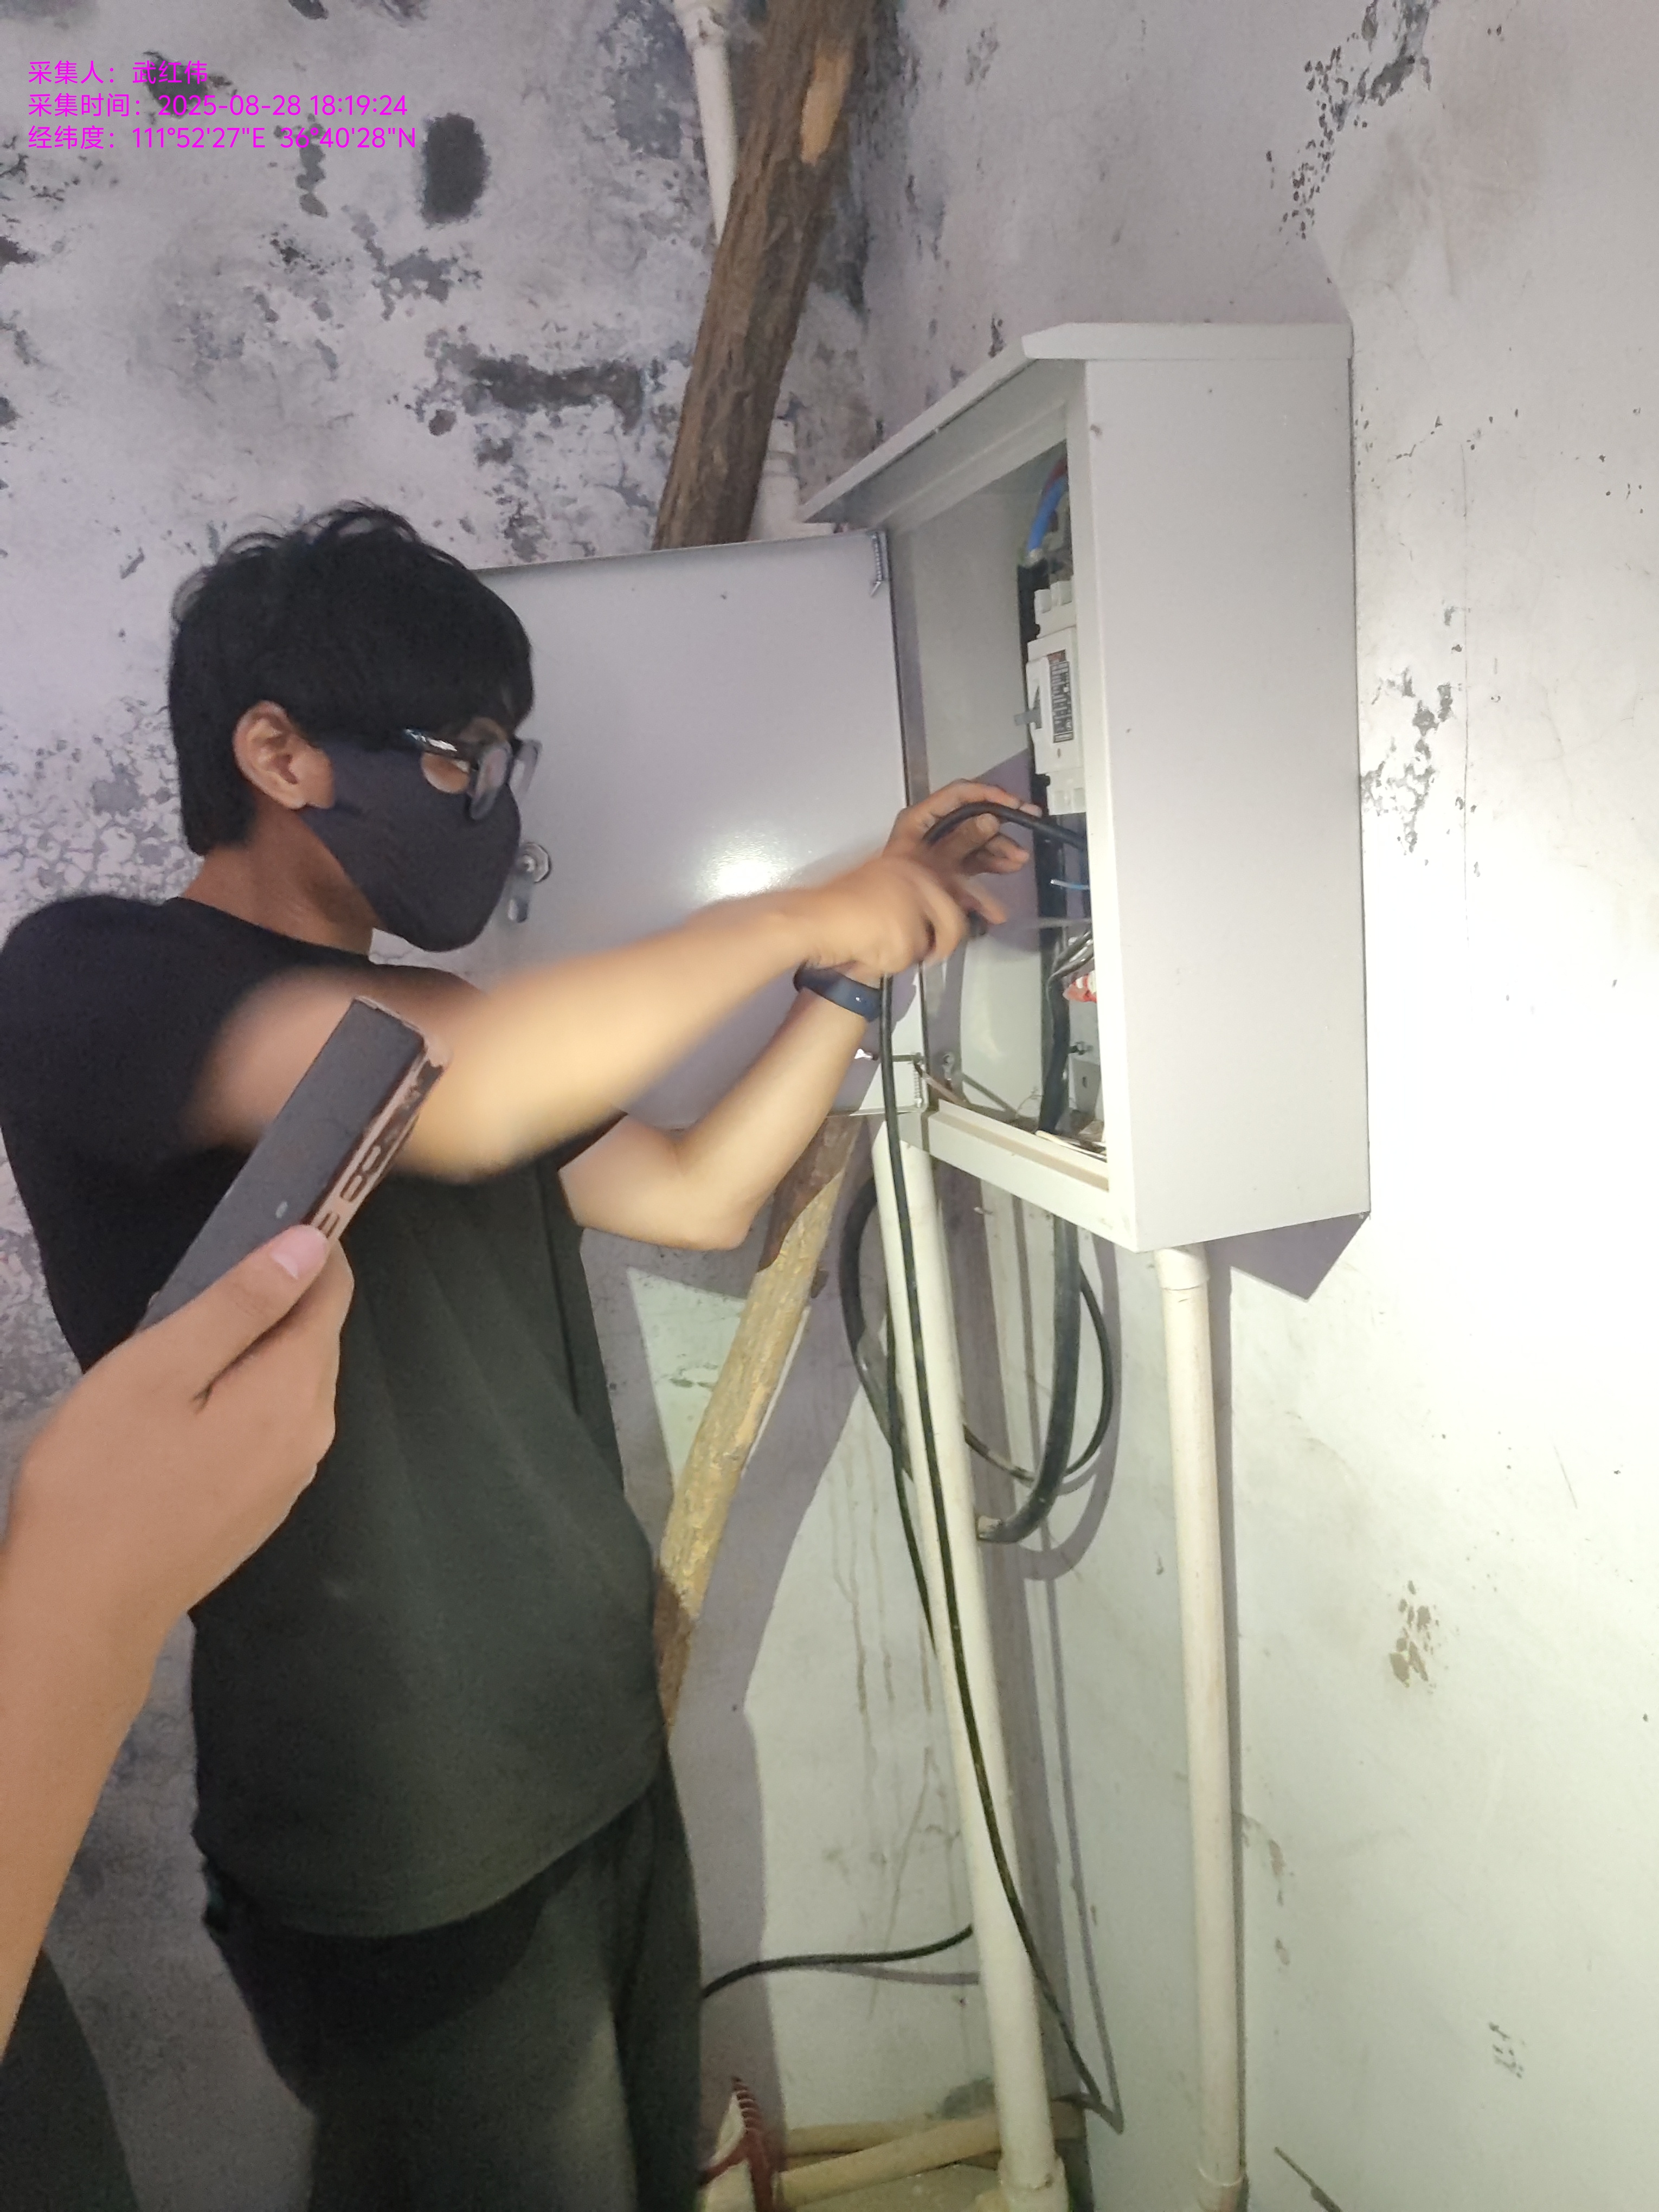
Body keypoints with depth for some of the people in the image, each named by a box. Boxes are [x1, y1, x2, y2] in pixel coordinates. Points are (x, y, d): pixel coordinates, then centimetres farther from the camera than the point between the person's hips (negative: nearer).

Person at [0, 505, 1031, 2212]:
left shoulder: (431, 1025, 10)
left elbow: (698, 1191, 10)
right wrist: (800, 915, -21)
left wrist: (871, 946, 2)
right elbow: (459, 1095, -34)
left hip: (602, 1766, 8)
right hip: (412, 1865, -7)